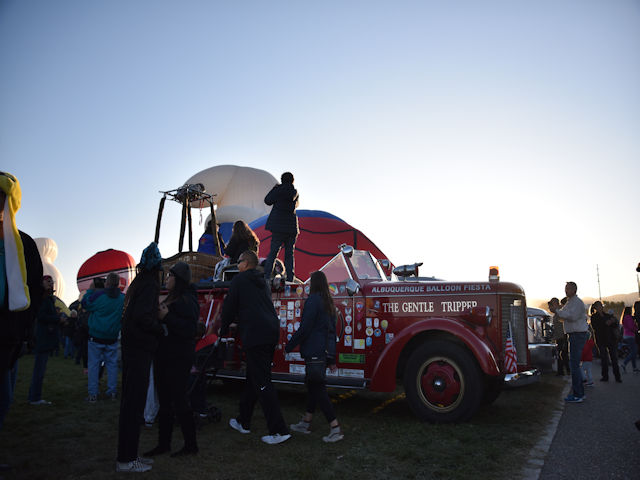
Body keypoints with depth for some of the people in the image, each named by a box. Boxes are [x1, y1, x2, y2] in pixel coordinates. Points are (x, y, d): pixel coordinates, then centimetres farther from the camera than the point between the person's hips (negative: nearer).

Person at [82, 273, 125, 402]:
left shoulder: (98, 295, -13)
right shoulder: (123, 298, -4)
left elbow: (84, 304, 5)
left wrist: (90, 290, 15)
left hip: (96, 337, -2)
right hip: (112, 338, 3)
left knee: (93, 364, 5)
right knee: (112, 364, 11)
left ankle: (93, 394, 6)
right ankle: (112, 392, 14)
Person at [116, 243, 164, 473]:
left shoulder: (138, 283, 14)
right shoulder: (150, 285, -13)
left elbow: (135, 315, 15)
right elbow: (142, 317, -22)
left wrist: (159, 314, 8)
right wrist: (161, 329, -9)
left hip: (131, 347, 9)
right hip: (140, 349, -9)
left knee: (131, 401, 14)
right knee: (134, 402, -3)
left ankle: (128, 455, 24)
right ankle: (126, 460, 4)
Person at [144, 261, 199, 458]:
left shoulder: (187, 301, -14)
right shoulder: (171, 299, 16)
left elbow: (189, 329, -24)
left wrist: (166, 317, -24)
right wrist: (158, 316, 9)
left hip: (178, 359, -10)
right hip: (165, 357, 10)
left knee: (178, 401, -4)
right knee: (164, 401, 14)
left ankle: (190, 445, 8)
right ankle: (163, 443, 25)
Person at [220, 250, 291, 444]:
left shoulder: (239, 279, 0)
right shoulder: (260, 281, 22)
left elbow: (229, 307, 1)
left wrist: (224, 330, 17)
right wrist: (235, 322, 38)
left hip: (255, 335, -9)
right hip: (272, 332, 9)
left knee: (262, 383, -7)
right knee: (253, 378, 18)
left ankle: (279, 430, -8)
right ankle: (243, 422, 31)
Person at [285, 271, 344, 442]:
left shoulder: (313, 300, -12)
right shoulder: (328, 302, 15)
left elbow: (305, 328, -17)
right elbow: (332, 330, 18)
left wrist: (289, 346, -7)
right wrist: (331, 359, 22)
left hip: (314, 351, -9)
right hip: (326, 350, 9)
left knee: (317, 388, -6)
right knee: (312, 385, 18)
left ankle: (335, 429, -8)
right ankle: (306, 423, 29)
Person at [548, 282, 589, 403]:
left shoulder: (577, 302, -12)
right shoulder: (569, 302, 18)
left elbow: (572, 316, -25)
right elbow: (563, 317, 21)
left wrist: (557, 311, -21)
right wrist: (556, 311, 2)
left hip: (578, 335, -10)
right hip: (574, 335, 10)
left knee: (574, 364, -10)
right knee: (574, 364, 15)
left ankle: (577, 395, -7)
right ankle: (580, 392, 23)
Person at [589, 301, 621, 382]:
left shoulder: (608, 315, 13)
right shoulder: (593, 317, 2)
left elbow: (616, 326, 9)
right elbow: (595, 327, -12)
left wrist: (613, 321, -11)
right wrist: (605, 324, -18)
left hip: (611, 339, 3)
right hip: (601, 340, -3)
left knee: (614, 358, -1)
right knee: (604, 358, 0)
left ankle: (617, 377, 4)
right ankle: (605, 376, 8)